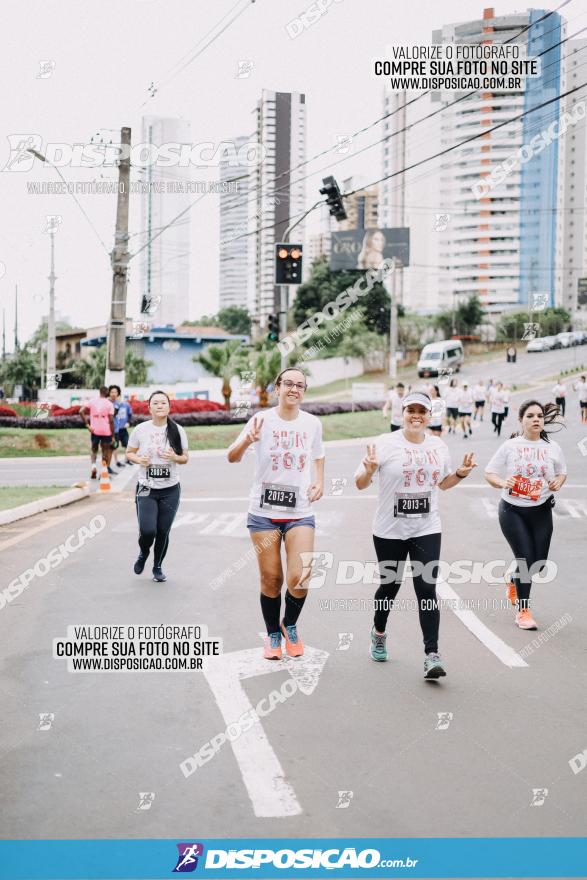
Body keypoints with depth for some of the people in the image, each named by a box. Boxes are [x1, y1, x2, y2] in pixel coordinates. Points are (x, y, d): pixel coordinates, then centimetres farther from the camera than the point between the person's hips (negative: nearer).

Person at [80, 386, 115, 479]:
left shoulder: (92, 401, 3)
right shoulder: (109, 404, -3)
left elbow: (81, 411, -7)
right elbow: (111, 420, -7)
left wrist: (87, 425, -5)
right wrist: (113, 436, -1)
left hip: (94, 430, 1)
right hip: (106, 431, -1)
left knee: (93, 450, 17)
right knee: (105, 451, 11)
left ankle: (93, 465, -8)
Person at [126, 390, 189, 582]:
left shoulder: (177, 430, -1)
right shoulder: (140, 430, -4)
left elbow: (185, 457, 7)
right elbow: (129, 453, 8)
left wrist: (175, 457, -16)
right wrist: (138, 459, -14)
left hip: (170, 489, 1)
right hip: (146, 489, -1)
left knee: (163, 532, 4)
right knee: (147, 531, -13)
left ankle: (157, 567, 28)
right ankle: (143, 553, 23)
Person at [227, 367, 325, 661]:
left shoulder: (312, 423, 3)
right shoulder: (262, 420, -6)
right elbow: (231, 457, -14)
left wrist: (319, 483, 5)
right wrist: (247, 441, -35)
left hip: (300, 512, 1)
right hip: (264, 512, -1)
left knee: (299, 578, -11)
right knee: (271, 579, 4)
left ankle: (290, 625, 18)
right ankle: (273, 635, 27)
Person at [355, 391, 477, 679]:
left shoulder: (438, 446, 6)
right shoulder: (385, 444, -8)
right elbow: (360, 483, -6)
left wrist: (461, 473, 3)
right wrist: (370, 471, -28)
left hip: (426, 530, 2)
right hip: (389, 531, -2)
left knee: (427, 589, -9)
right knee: (390, 585, 13)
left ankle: (432, 655, -9)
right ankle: (379, 633, 42)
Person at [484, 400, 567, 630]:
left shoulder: (552, 448, 1)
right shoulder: (510, 446, -5)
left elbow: (562, 472, 15)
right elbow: (489, 473, -1)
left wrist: (557, 482, -8)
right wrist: (503, 483, -22)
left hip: (541, 511, 3)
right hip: (512, 510, -3)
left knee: (539, 563, 4)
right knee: (525, 558, -8)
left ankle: (514, 581, 40)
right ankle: (523, 611, 9)